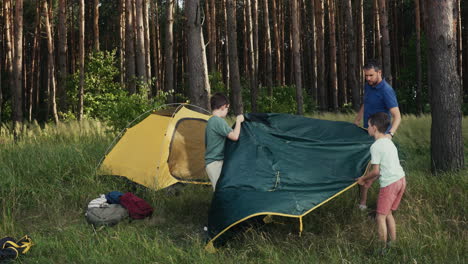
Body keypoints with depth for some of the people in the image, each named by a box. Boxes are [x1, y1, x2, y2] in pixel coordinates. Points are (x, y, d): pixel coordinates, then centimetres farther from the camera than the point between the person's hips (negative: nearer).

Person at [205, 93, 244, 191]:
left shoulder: (210, 121, 16)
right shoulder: (219, 121, -16)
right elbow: (234, 136, -24)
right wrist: (238, 121, -9)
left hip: (210, 163, 10)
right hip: (216, 163, -10)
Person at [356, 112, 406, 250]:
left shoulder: (376, 146, -12)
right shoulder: (389, 142, 15)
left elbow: (376, 171, -12)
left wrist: (363, 179, 5)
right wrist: (369, 179, 20)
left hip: (389, 183, -9)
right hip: (401, 179, 9)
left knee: (381, 217, 2)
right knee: (388, 213, 20)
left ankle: (382, 248, 5)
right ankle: (393, 243, 24)